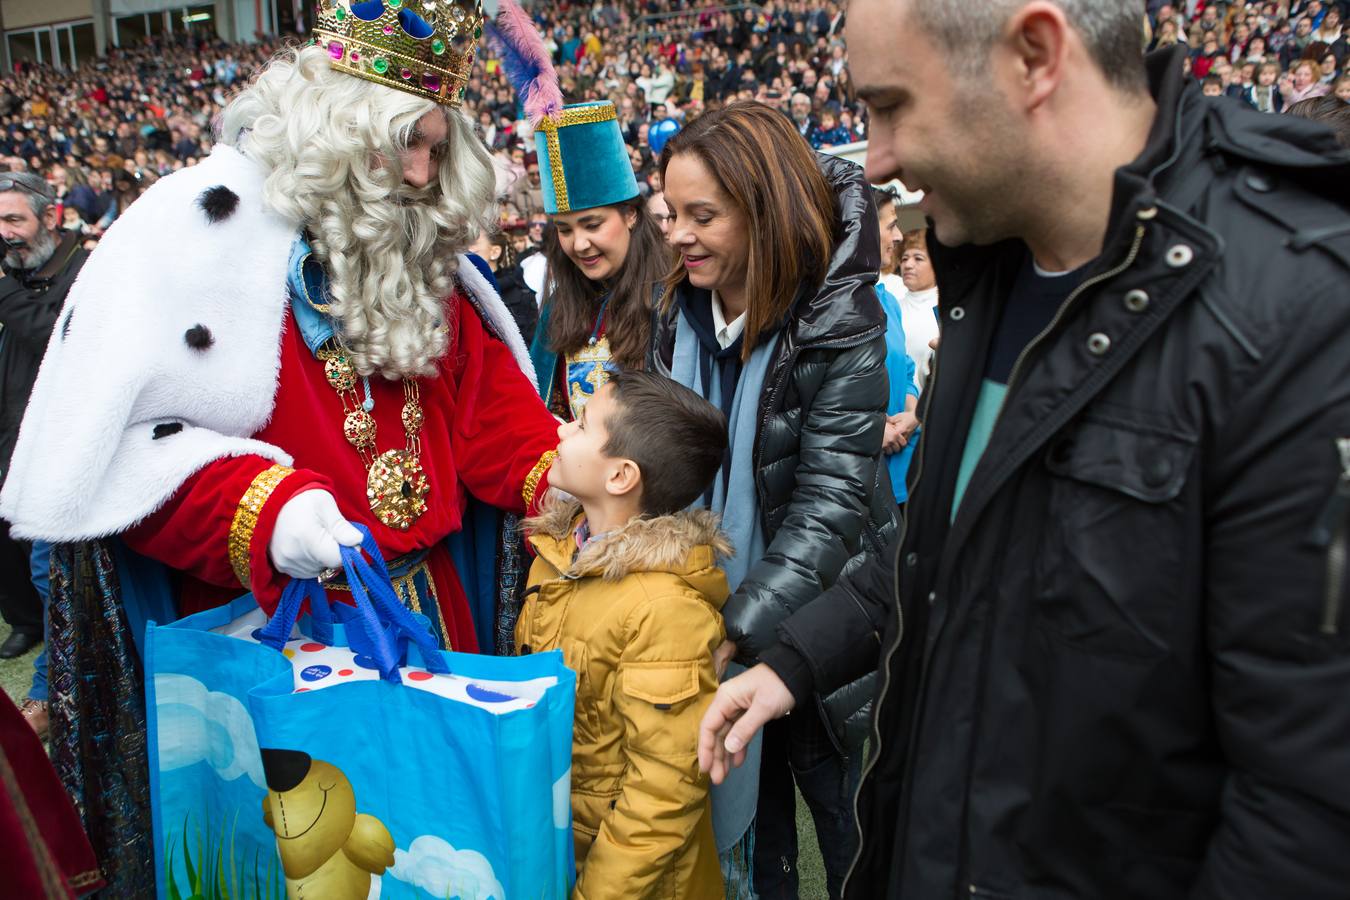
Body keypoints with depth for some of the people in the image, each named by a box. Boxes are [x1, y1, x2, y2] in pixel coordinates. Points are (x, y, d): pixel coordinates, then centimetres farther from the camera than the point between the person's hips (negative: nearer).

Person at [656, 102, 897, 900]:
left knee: (851, 834, 14)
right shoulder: (682, 310, -2)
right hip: (710, 611, 5)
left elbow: (831, 500, -23)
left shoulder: (842, 322, -18)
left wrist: (738, 629, -31)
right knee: (740, 819, 20)